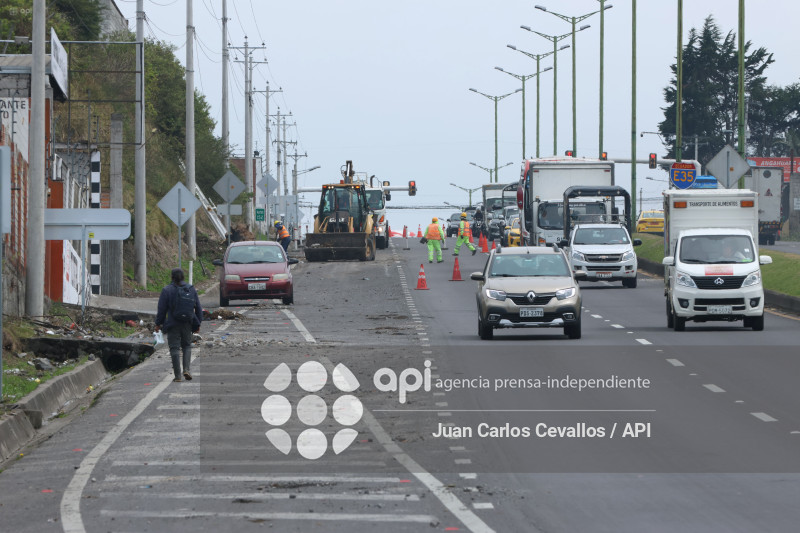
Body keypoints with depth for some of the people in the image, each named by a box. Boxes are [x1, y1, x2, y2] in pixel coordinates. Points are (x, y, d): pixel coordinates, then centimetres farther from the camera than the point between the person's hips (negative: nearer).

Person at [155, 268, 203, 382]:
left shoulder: (167, 290, -6)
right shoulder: (191, 289, 4)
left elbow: (161, 309, -5)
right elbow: (198, 308, 7)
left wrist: (158, 323, 5)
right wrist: (198, 324, 15)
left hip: (173, 324, -3)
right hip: (187, 324, 3)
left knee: (174, 348, 2)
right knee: (187, 345, 19)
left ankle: (178, 375, -3)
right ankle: (186, 369, 0)